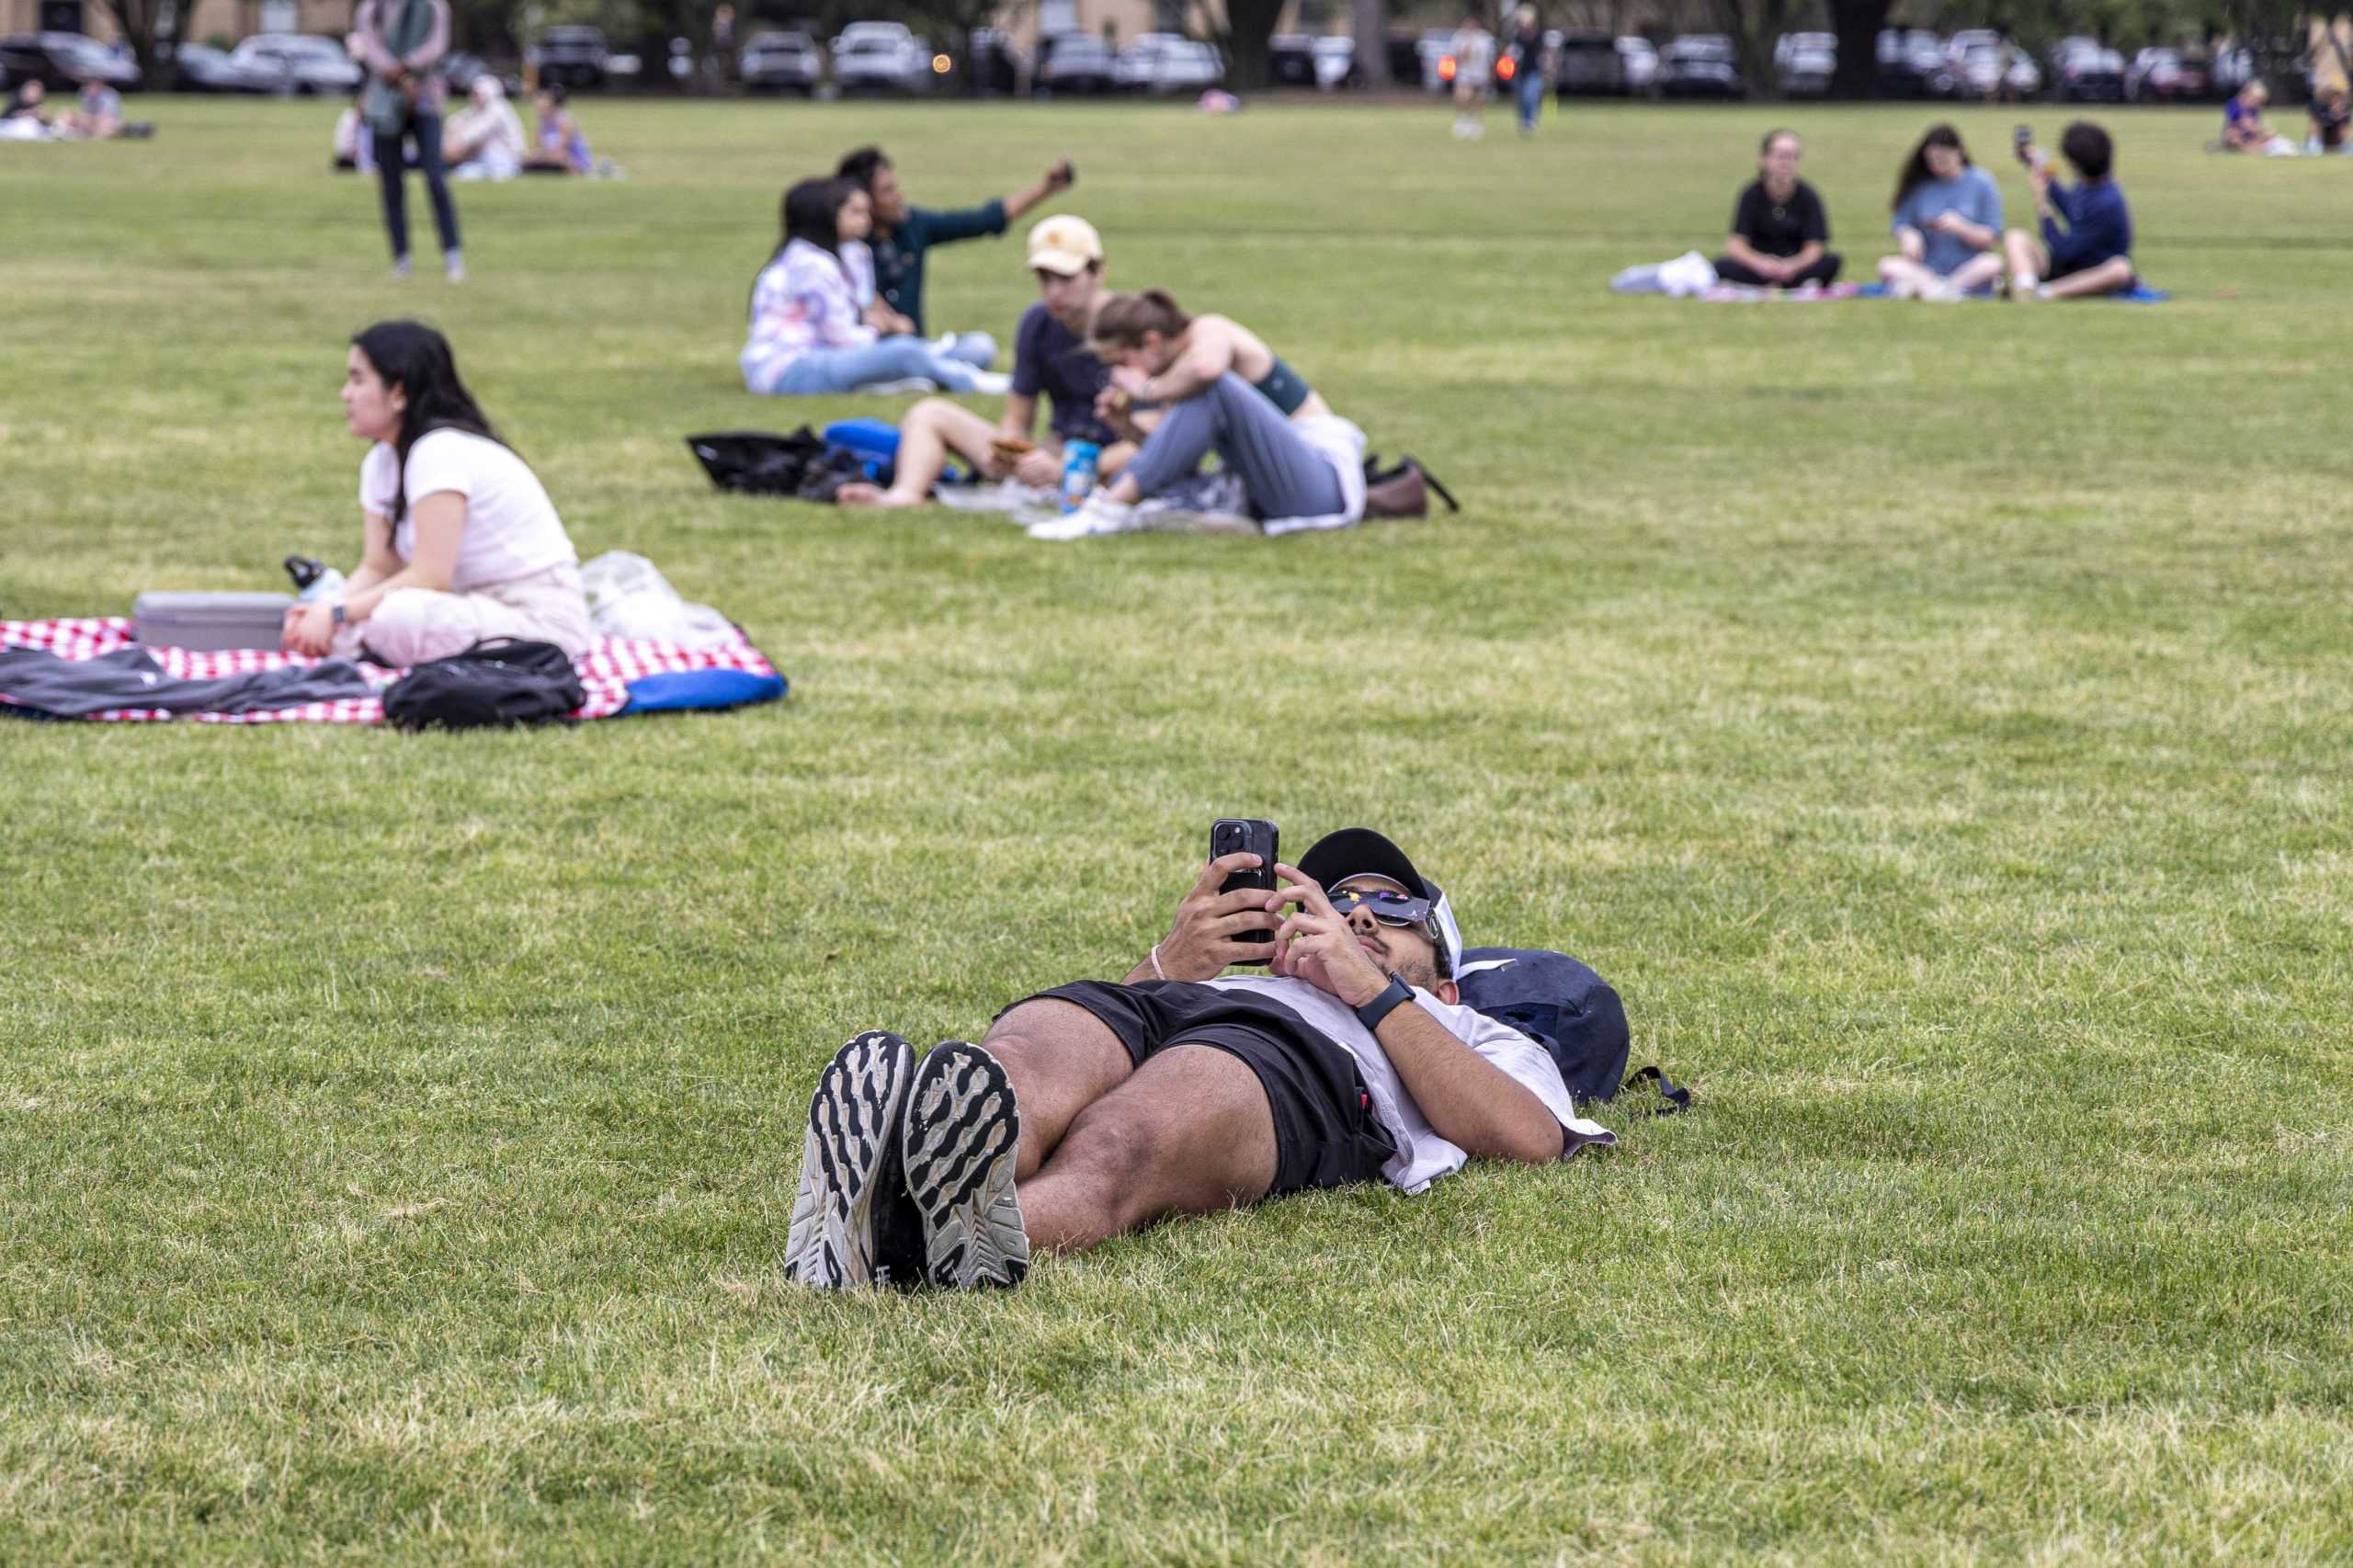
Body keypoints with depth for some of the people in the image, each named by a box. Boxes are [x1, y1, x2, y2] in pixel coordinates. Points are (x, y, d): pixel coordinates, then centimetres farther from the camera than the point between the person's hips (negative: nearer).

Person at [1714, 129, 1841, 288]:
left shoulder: (1807, 196, -4)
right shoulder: (1751, 194, -5)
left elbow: (1814, 247, -10)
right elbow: (1735, 244, -12)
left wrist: (1793, 266, -31)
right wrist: (1760, 263, -32)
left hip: (1796, 266, 0)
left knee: (1832, 261, -28)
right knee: (1723, 266, -30)